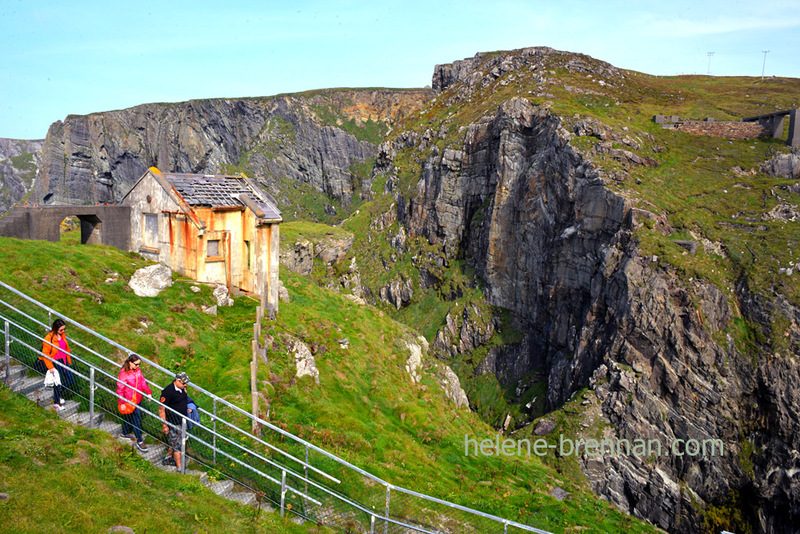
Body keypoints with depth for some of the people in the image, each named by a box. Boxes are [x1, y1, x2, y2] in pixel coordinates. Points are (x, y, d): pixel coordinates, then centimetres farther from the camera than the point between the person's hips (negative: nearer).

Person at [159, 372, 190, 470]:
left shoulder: (182, 388, -1)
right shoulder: (168, 392, -24)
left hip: (183, 420, 8)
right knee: (177, 444, 3)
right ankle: (180, 468, 13)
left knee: (175, 442, 21)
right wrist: (164, 425, -17)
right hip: (173, 423, -8)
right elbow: (161, 409, -19)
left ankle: (168, 459, 42)